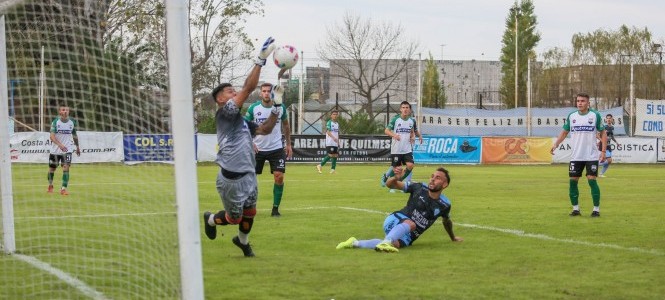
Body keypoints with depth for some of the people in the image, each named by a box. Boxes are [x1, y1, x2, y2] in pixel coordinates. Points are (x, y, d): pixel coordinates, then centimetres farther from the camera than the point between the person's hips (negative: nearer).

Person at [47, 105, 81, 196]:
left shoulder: (72, 122, -2)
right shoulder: (55, 122, -11)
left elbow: (74, 135, 14)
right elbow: (52, 136, -21)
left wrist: (77, 147, 21)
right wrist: (60, 144, -37)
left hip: (67, 150, 0)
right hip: (55, 150, 0)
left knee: (66, 168, -17)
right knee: (52, 168, 13)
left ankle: (63, 189, -15)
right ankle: (50, 186, 38)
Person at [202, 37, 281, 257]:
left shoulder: (242, 121, 15)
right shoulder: (223, 113, -11)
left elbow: (265, 129, 17)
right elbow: (248, 88, -20)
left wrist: (277, 105, 9)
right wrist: (261, 59, -22)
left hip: (248, 175, 8)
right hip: (231, 178, -8)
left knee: (250, 212, 14)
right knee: (234, 218, 6)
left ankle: (243, 241, 41)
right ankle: (210, 220, 38)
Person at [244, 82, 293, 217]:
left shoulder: (281, 108, -2)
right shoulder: (253, 108, -6)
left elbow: (286, 126, 13)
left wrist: (288, 144, 9)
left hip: (277, 149, 0)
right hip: (257, 149, 0)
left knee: (279, 177, -10)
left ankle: (275, 208, 1)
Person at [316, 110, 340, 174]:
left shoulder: (337, 124, 17)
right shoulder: (329, 123, -5)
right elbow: (328, 131, -18)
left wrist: (338, 142, 19)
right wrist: (333, 137, -32)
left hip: (335, 143, 7)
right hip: (330, 143, -7)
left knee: (335, 155, 1)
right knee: (331, 155, -10)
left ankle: (333, 169, 3)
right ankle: (320, 165, 1)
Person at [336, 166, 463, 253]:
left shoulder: (444, 205, -3)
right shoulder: (420, 188, -6)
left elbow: (447, 222, 21)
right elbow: (390, 184, -2)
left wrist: (453, 238, 36)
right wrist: (395, 178, -26)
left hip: (408, 237, 2)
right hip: (396, 221, -2)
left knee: (395, 244, -32)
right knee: (411, 224, -37)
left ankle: (355, 243, -20)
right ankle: (385, 242, -59)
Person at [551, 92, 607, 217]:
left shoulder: (595, 116, -3)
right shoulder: (571, 116, 5)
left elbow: (603, 133, 1)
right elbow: (564, 132, 12)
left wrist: (603, 151, -7)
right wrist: (556, 144, -4)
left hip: (591, 156, -3)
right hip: (575, 156, 3)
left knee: (592, 180, -8)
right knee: (573, 181, 2)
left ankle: (596, 209, 2)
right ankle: (575, 208, 13)